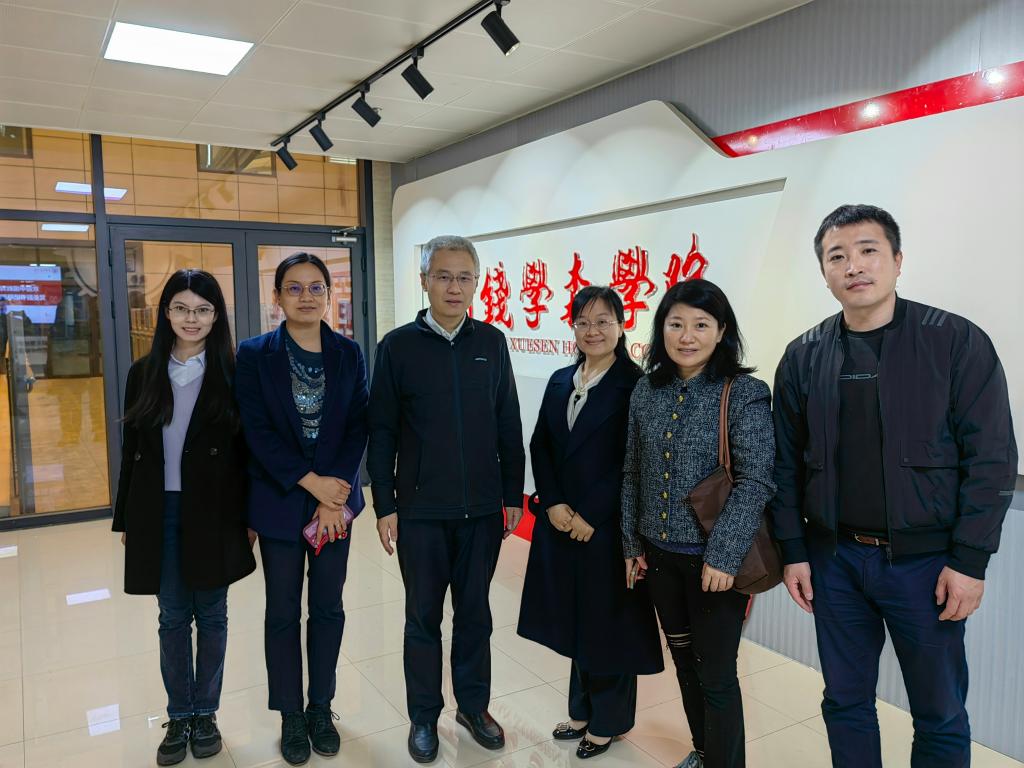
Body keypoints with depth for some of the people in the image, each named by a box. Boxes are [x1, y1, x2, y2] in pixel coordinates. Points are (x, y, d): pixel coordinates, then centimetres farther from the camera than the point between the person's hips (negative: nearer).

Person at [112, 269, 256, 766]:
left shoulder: (231, 373, -4)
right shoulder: (144, 373, 4)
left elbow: (245, 450, -3)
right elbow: (131, 451, 8)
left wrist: (249, 517, -4)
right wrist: (124, 518, 9)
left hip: (213, 513, -2)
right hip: (158, 512, 2)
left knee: (211, 615, 10)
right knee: (173, 618, 11)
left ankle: (205, 714, 26)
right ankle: (179, 717, 26)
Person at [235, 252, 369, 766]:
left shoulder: (348, 354, 2)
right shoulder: (255, 354, -3)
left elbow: (358, 428, -2)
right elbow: (257, 431, -9)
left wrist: (336, 493, -12)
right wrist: (311, 482, -16)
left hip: (336, 497, 2)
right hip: (279, 501, -1)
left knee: (328, 607, 12)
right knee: (283, 611, 10)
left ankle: (321, 707, 30)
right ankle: (291, 716, 27)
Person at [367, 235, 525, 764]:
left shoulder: (492, 343, 1)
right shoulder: (398, 346, -5)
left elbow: (509, 426, 5)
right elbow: (382, 433, -3)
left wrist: (513, 495, 5)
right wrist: (384, 506, -5)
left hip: (482, 508, 2)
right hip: (420, 509, -2)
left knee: (475, 612, 15)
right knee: (423, 617, 12)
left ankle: (473, 705, 34)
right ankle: (424, 715, 31)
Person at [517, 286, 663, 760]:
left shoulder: (634, 383, -10)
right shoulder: (560, 381, 9)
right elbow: (540, 445, 7)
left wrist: (590, 515, -16)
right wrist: (553, 504, -5)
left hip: (608, 525, -5)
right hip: (560, 522, 6)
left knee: (606, 622, 8)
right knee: (574, 619, 17)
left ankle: (608, 721, 29)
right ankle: (583, 710, 36)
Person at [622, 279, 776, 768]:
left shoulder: (745, 393, -12)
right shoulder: (647, 391, 2)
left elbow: (756, 481, -17)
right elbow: (633, 474, 9)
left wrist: (724, 555, -21)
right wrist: (632, 541, 9)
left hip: (714, 560, -5)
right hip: (660, 555, 5)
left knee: (716, 675, 5)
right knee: (683, 659, 21)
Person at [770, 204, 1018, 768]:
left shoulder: (956, 341, -6)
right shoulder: (803, 357, 2)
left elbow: (991, 457, -7)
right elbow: (787, 464, 5)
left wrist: (970, 560, -11)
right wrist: (792, 552, 2)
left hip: (926, 560, -2)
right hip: (833, 559, 3)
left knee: (940, 714, 13)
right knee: (846, 702, 15)